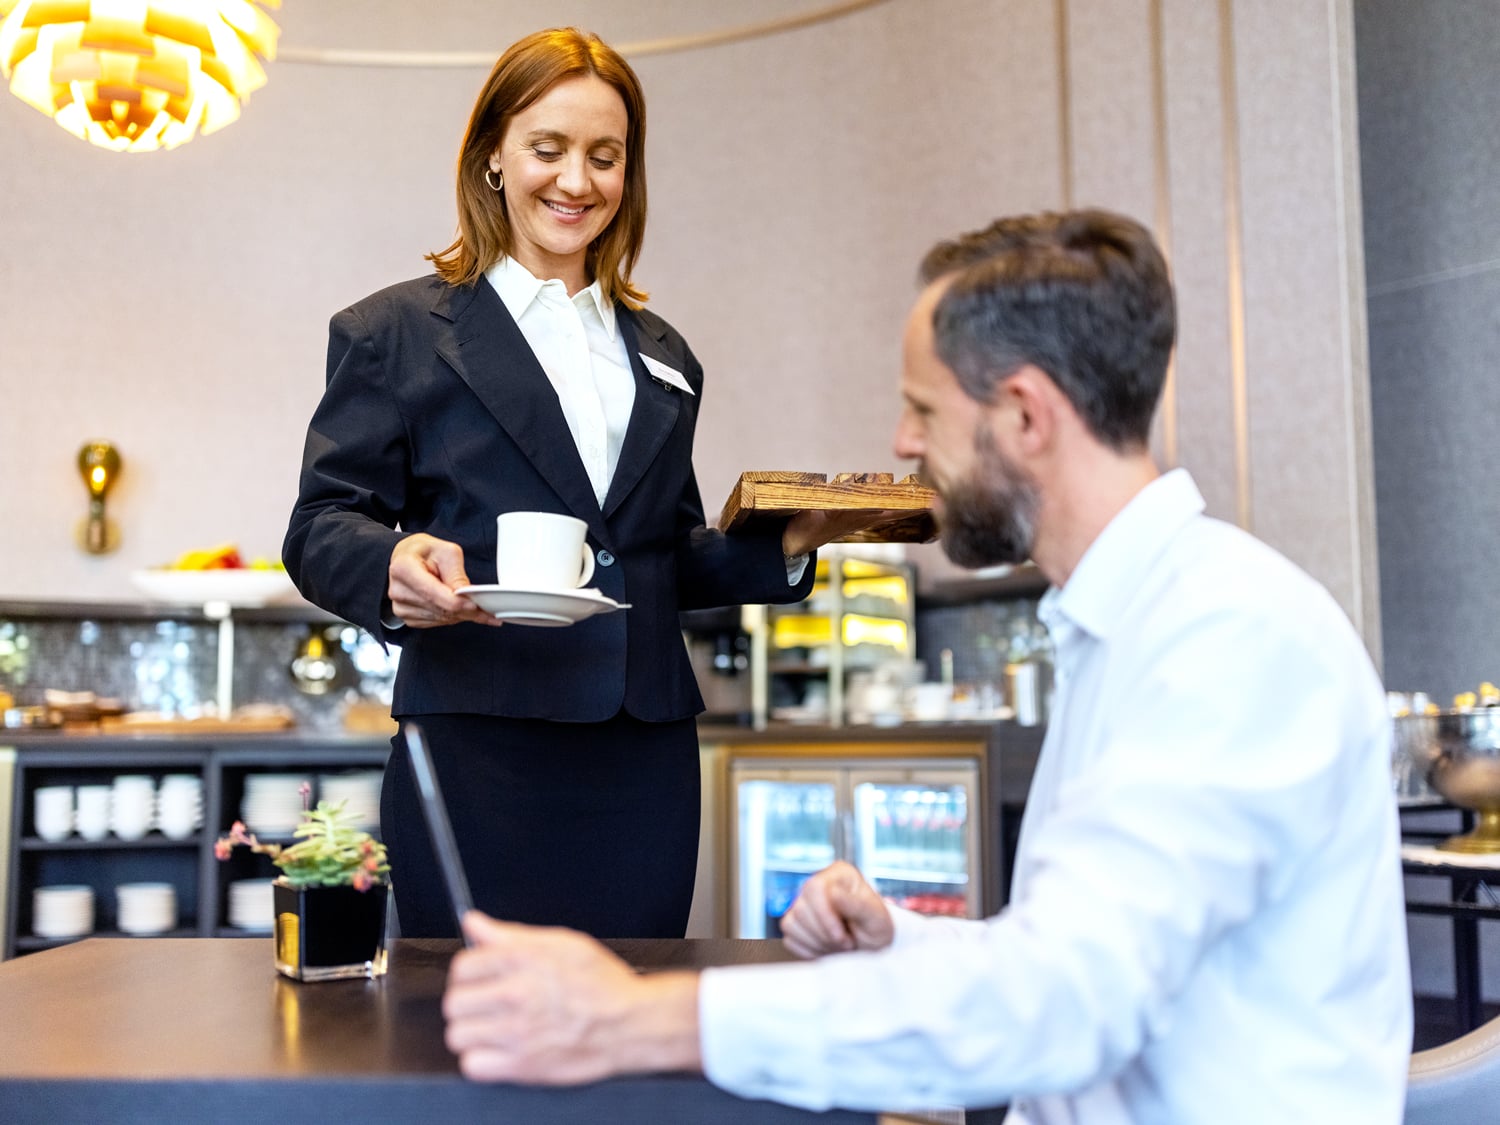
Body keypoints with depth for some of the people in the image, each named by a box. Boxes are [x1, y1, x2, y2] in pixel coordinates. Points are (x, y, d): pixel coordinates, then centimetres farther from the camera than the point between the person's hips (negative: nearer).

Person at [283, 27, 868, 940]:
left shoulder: (662, 357, 20)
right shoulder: (395, 334, 6)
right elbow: (322, 529, -1)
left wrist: (788, 542, 5)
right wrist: (395, 564, -22)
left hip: (645, 764, 4)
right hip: (477, 757, -4)